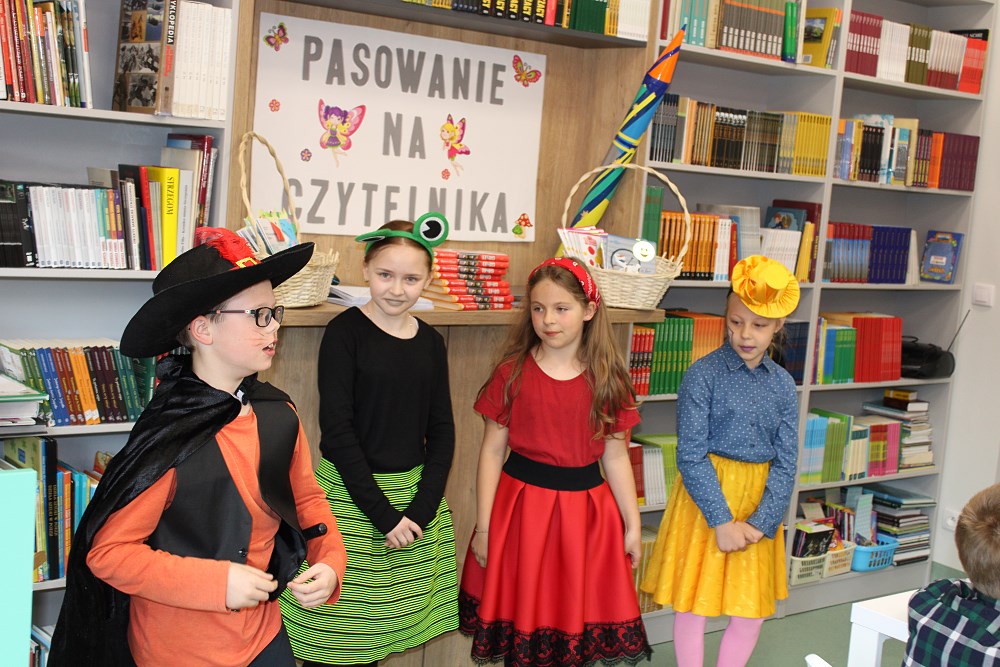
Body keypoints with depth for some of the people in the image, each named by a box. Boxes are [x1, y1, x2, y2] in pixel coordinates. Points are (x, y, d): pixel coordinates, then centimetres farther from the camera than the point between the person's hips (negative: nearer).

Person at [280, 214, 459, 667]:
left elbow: (441, 430, 7)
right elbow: (337, 429, -12)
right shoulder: (345, 332, -8)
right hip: (351, 494, -4)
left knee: (377, 629, 11)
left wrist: (423, 509, -5)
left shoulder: (430, 342, 5)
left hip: (415, 490, 4)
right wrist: (382, 513, -14)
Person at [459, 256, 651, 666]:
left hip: (585, 509, 1)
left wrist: (633, 525, 6)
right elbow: (492, 451, -2)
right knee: (522, 614, 8)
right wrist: (483, 527, -3)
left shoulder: (607, 380, 0)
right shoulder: (512, 373, -4)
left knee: (577, 614, 8)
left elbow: (615, 455, 5)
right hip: (522, 505, -1)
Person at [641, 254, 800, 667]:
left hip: (758, 499, 4)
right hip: (706, 497, -4)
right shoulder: (703, 374, -11)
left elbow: (785, 462, 0)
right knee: (693, 602, 6)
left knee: (752, 610, 11)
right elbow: (691, 455, -13)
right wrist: (721, 520, -17)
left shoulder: (782, 384, 1)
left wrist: (761, 522, -11)